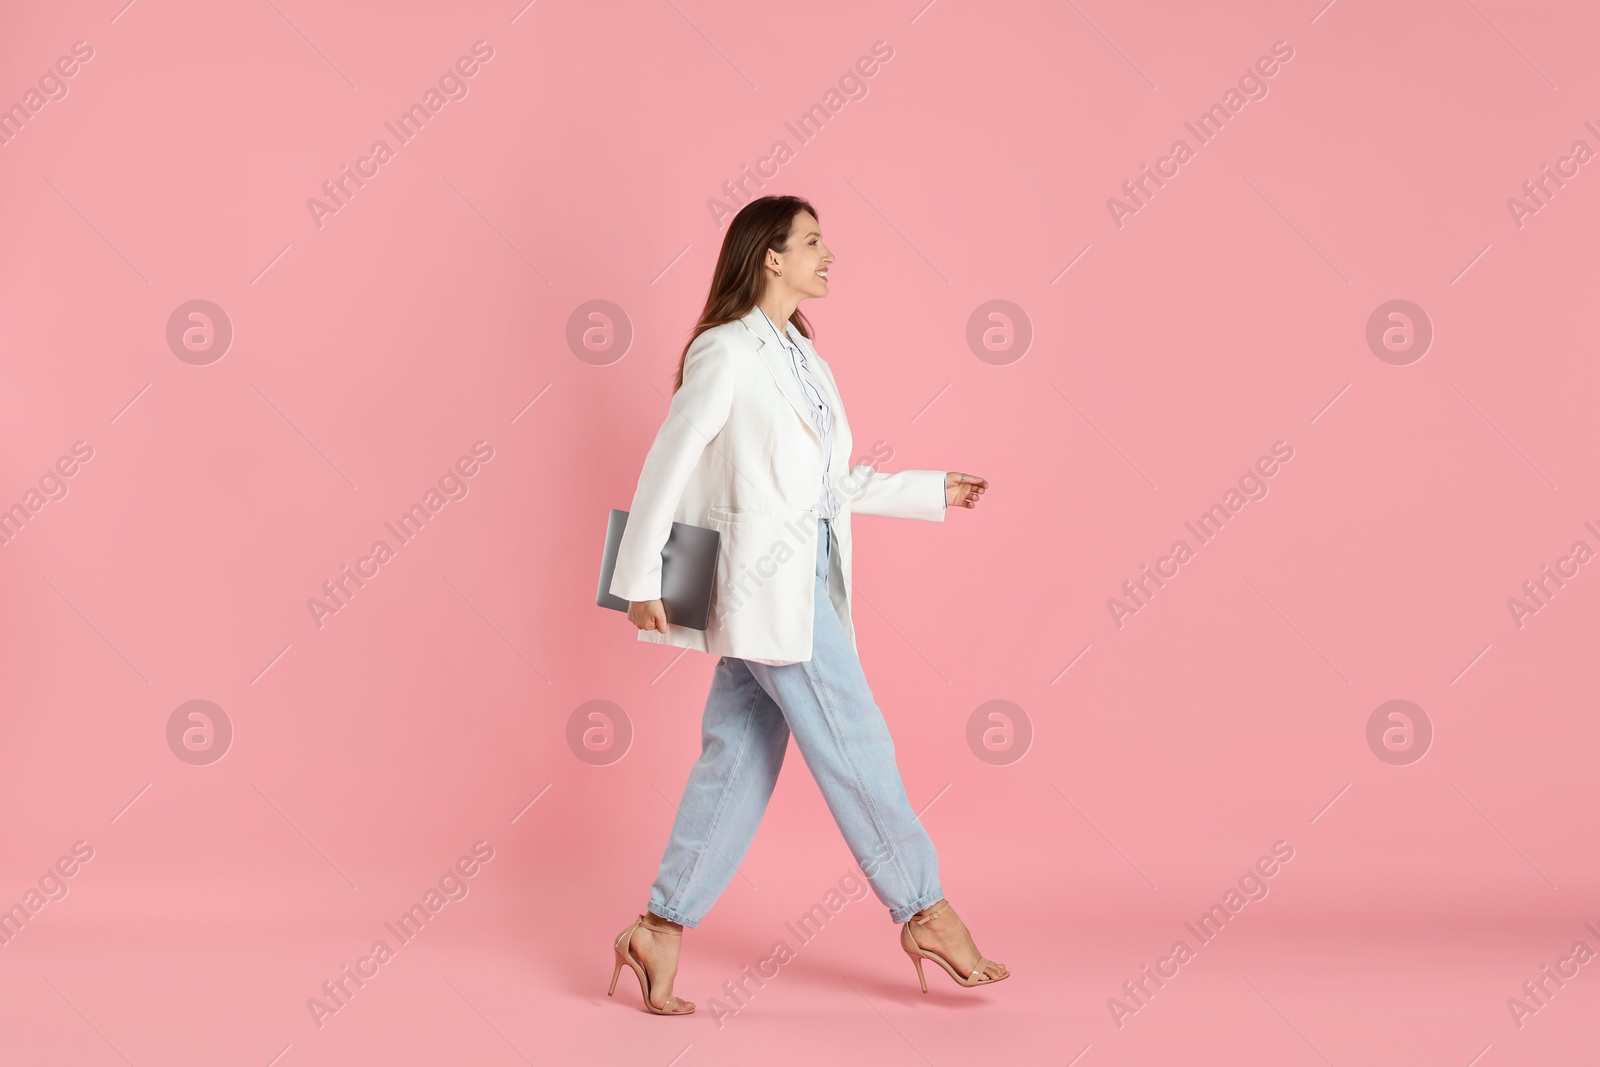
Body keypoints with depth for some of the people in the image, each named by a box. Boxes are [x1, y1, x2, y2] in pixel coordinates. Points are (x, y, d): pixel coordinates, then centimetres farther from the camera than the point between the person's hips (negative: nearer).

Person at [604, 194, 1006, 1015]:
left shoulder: (801, 356, 17)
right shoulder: (727, 352, -9)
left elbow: (832, 483, 21)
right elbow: (668, 462, -10)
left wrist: (931, 492, 22)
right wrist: (641, 578, -11)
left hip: (807, 584, 9)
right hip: (769, 583, -9)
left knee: (739, 761, 8)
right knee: (855, 744, -2)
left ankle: (661, 931, 14)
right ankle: (926, 914, 10)